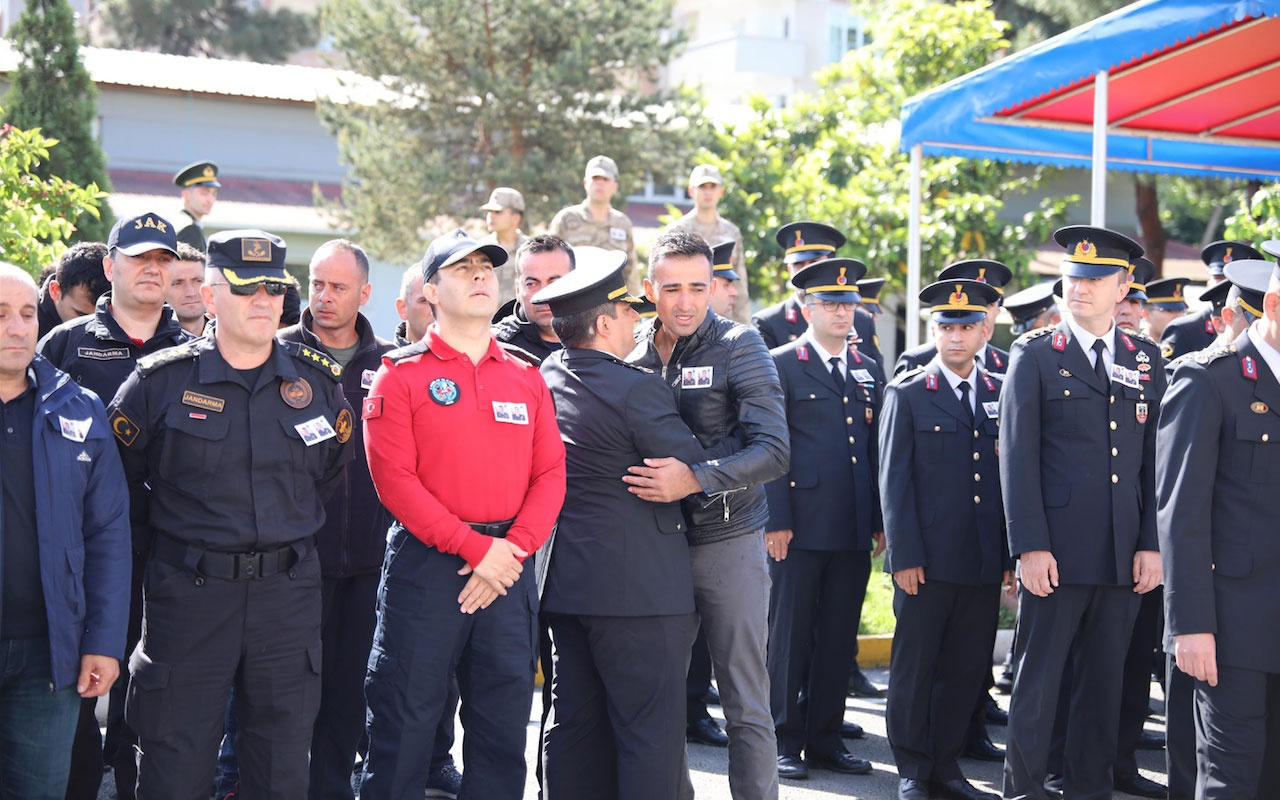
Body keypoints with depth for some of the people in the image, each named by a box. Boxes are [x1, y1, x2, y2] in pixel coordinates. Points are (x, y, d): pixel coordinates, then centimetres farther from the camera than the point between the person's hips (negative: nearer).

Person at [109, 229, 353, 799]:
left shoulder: (318, 381, 4)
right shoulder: (162, 380, -5)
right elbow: (118, 475, 5)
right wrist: (160, 547, 8)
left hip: (289, 594, 3)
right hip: (188, 595, -2)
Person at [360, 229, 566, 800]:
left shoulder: (527, 379, 12)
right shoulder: (401, 374, -1)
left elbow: (550, 475, 7)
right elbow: (394, 478, -9)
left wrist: (514, 548, -9)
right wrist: (477, 549, -13)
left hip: (508, 567, 4)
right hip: (427, 562, -4)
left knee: (503, 727, 8)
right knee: (406, 722, 0)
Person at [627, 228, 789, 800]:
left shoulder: (738, 346, -6)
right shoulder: (633, 352, 6)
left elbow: (773, 450, -15)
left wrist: (695, 479, -27)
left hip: (728, 543, -4)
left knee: (745, 704, 1)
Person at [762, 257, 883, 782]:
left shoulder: (868, 371, 16)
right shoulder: (781, 365, 0)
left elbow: (878, 451, 17)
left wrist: (881, 520, 11)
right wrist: (776, 520, -11)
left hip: (854, 530, 5)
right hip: (800, 525, -5)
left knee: (839, 638, 8)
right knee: (790, 634, 0)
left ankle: (824, 737, 16)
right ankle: (785, 739, 8)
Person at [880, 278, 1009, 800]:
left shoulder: (1002, 395, 11)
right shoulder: (907, 394, 1)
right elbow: (894, 481, -2)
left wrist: (1012, 554, 6)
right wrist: (904, 556, -9)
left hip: (984, 562, 3)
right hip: (927, 561, -3)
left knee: (966, 670, 7)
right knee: (915, 668, 3)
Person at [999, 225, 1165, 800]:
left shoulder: (1146, 359, 11)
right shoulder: (1035, 355, 1)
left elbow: (1155, 460, 10)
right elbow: (1018, 456, -4)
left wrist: (1152, 544, 3)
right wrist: (1030, 546, -11)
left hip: (1124, 557, 3)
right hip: (1056, 552, -3)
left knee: (1104, 682, 10)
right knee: (1037, 678, 1)